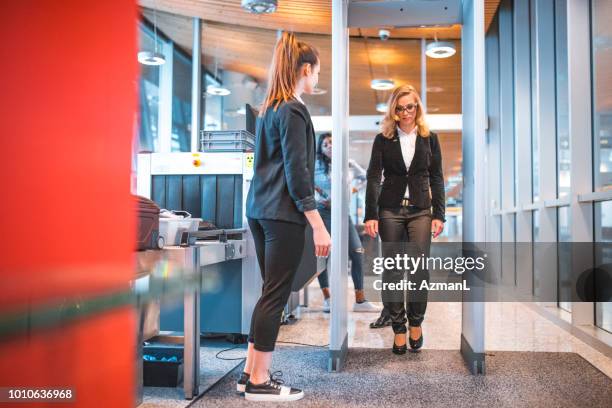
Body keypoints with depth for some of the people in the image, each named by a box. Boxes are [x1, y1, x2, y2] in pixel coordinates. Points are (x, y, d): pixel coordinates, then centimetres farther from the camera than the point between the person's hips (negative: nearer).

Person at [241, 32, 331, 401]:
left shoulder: (268, 108, 16)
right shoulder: (294, 111, -11)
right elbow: (296, 172, -16)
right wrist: (318, 226, -16)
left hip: (260, 209, 9)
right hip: (283, 214, -9)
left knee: (271, 292, 15)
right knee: (276, 296, -2)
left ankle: (251, 372, 21)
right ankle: (260, 382, 7)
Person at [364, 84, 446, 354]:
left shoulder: (429, 138, 9)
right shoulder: (383, 139, 5)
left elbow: (437, 178, 8)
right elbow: (373, 177, -1)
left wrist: (439, 215, 0)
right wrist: (371, 215, -9)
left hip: (420, 210, 0)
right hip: (390, 210, 0)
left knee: (420, 266, -8)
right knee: (392, 270, 1)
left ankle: (416, 322, 12)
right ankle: (398, 328, 11)